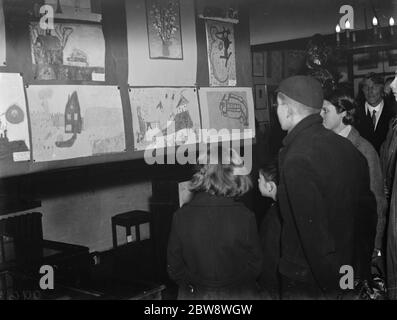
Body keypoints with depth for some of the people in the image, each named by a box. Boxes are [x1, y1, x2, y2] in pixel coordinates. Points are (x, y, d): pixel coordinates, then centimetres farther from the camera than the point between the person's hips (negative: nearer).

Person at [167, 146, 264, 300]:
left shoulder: (181, 216, -14)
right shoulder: (245, 217, -17)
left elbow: (174, 267, -6)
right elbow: (255, 265, -6)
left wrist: (192, 286, 10)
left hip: (194, 293, 1)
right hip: (238, 293, -1)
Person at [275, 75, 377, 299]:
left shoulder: (297, 160, -24)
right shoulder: (346, 147, 0)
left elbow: (315, 234, -25)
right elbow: (368, 212, 7)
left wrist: (333, 286, -15)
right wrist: (362, 270, 15)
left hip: (306, 282, -7)